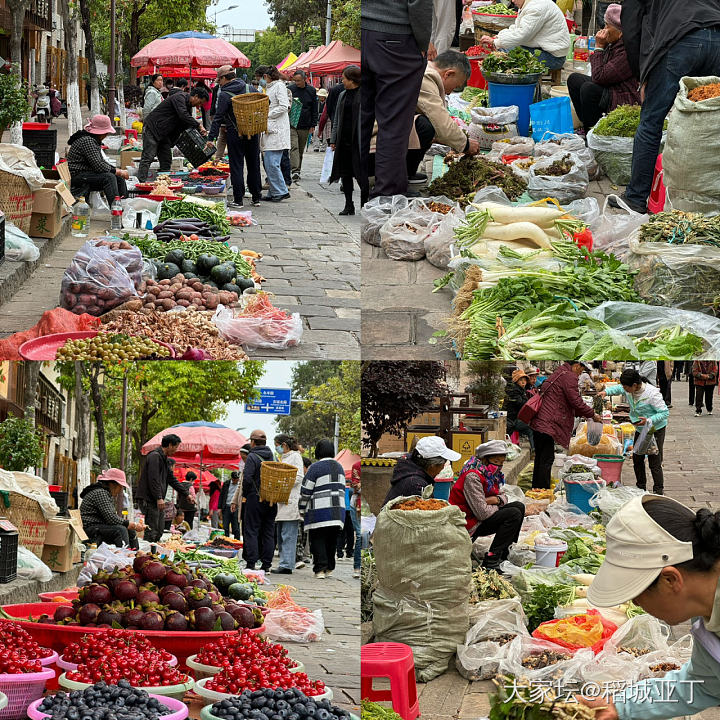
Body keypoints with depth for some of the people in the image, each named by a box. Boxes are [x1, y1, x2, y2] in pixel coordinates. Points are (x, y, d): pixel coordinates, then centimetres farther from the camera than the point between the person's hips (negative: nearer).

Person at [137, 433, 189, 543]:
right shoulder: (154, 456, -12)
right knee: (151, 531, -12)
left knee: (159, 531, 10)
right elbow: (153, 479, -20)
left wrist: (186, 494, 23)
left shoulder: (165, 459, 19)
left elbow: (172, 479, 25)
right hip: (150, 500, -10)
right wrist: (159, 498, -24)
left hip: (158, 501, 10)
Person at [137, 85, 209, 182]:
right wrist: (199, 125, -25)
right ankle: (141, 181, -20)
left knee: (166, 160, 6)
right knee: (148, 157, -15)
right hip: (152, 129, -10)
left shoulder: (188, 106, 15)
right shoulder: (179, 97, -16)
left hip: (164, 134, 10)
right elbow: (183, 116, -29)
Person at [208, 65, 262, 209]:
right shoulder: (249, 88, 4)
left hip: (235, 134, -5)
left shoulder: (224, 95, -10)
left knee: (236, 166, 0)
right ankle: (256, 197, 19)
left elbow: (218, 118, -12)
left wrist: (211, 138, -11)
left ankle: (238, 200, -2)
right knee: (254, 165, 13)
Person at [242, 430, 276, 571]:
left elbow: (247, 479, -16)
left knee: (251, 532, -2)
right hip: (271, 501, 6)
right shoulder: (272, 457, 9)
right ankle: (267, 564, 8)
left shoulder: (252, 457, -9)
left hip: (255, 500, -6)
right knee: (268, 533, 8)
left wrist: (245, 494, -1)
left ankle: (251, 564, -7)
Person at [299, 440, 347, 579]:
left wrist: (302, 510, 3)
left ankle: (320, 569, -10)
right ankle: (329, 569, 14)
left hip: (319, 511, -6)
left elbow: (306, 491, -7)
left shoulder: (315, 467, -8)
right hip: (337, 510, 6)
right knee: (332, 541, 12)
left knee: (318, 541, -2)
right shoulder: (339, 467, 13)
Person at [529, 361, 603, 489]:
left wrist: (580, 414, 31)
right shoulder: (569, 377, -9)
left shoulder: (558, 374, 23)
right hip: (547, 425, -10)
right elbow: (576, 402, -13)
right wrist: (593, 415, 0)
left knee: (540, 458, 16)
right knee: (547, 460, -8)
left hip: (538, 423, 10)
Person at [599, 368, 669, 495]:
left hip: (656, 430, -8)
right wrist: (606, 392, -3)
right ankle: (641, 488, 29)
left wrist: (649, 421, -36)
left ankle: (658, 492, 4)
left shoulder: (652, 393, -29)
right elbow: (618, 389, 15)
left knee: (655, 463, -6)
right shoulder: (629, 390, -8)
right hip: (640, 429, 8)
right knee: (637, 459, 13)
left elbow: (664, 412, -25)